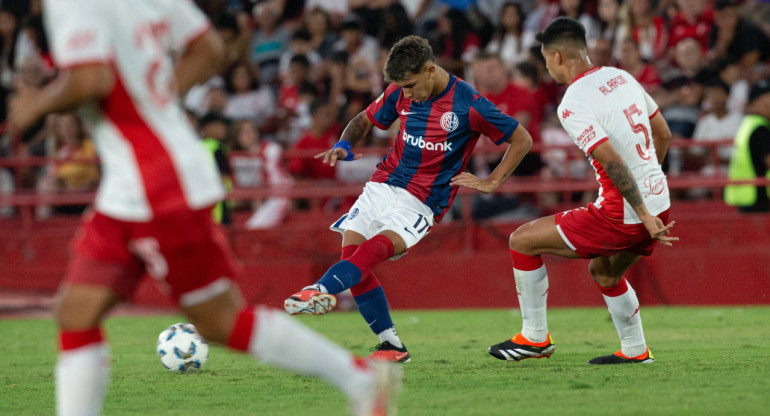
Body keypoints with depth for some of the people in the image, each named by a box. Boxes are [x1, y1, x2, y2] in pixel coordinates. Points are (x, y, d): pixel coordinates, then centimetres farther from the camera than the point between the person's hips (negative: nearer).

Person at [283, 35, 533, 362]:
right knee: (351, 252, -11)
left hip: (421, 203, -6)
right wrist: (344, 145, -1)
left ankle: (321, 291, -53)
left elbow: (522, 140, -1)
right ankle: (391, 346, -4)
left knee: (373, 250, -29)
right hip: (383, 185, 6)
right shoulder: (400, 93, 4)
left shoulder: (468, 105, -10)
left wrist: (491, 183, -6)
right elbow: (366, 119, 20)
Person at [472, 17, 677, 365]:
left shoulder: (573, 104, -16)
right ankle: (635, 350, 36)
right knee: (604, 272, 34)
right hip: (659, 201, 8)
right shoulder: (621, 77, 9)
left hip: (621, 216, -8)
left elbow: (613, 162, -24)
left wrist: (643, 214, -20)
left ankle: (535, 337, 15)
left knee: (523, 241, 6)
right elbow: (662, 134, 17)